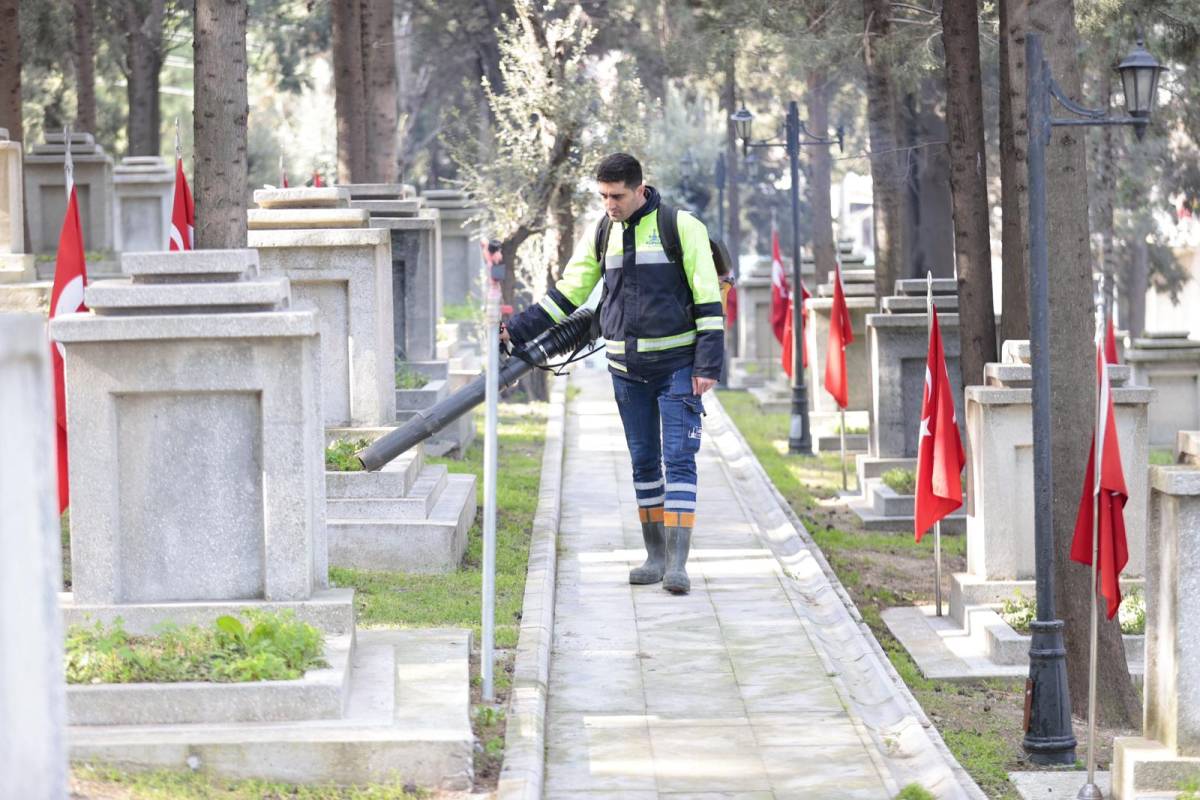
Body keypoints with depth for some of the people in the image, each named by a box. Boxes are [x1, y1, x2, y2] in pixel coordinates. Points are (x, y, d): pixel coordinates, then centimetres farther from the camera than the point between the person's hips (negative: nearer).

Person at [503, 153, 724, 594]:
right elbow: (566, 294, 12)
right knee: (643, 463, 8)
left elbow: (708, 297, -8)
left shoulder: (681, 226, -8)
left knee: (678, 460, -10)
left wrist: (708, 364, -13)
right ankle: (656, 557, 14)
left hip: (677, 365, -5)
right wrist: (518, 329, 3)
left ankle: (677, 564, -15)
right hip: (627, 369, 5)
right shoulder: (600, 235, 6)